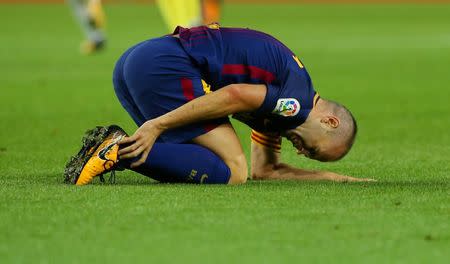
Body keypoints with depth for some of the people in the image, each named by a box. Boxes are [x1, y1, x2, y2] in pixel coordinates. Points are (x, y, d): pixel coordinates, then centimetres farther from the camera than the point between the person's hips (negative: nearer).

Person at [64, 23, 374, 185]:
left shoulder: (279, 105, 27)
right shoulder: (299, 101, -3)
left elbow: (265, 170, 32)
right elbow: (233, 95, -16)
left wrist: (334, 177, 33)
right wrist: (158, 126, -19)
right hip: (163, 64, -10)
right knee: (231, 172, -10)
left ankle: (114, 145, -1)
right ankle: (123, 151, -20)